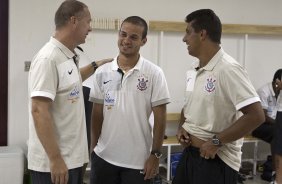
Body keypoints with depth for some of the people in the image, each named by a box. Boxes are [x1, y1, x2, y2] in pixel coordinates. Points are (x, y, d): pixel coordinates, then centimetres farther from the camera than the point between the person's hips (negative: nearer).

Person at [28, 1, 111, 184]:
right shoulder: (48, 59, -19)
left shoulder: (68, 57, 9)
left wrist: (95, 66, 28)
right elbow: (38, 111, -24)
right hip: (53, 162, -9)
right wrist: (55, 159, -25)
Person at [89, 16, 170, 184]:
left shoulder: (154, 73, -7)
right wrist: (93, 146, 6)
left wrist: (155, 154, -7)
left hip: (138, 160, -2)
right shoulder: (102, 72, 2)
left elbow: (160, 117, -5)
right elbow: (97, 113, 8)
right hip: (103, 156, 3)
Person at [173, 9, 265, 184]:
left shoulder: (228, 69, -18)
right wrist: (182, 128, 1)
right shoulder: (193, 72, 7)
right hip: (190, 153, 8)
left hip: (216, 159, -8)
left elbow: (256, 115, -23)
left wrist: (216, 142, -20)